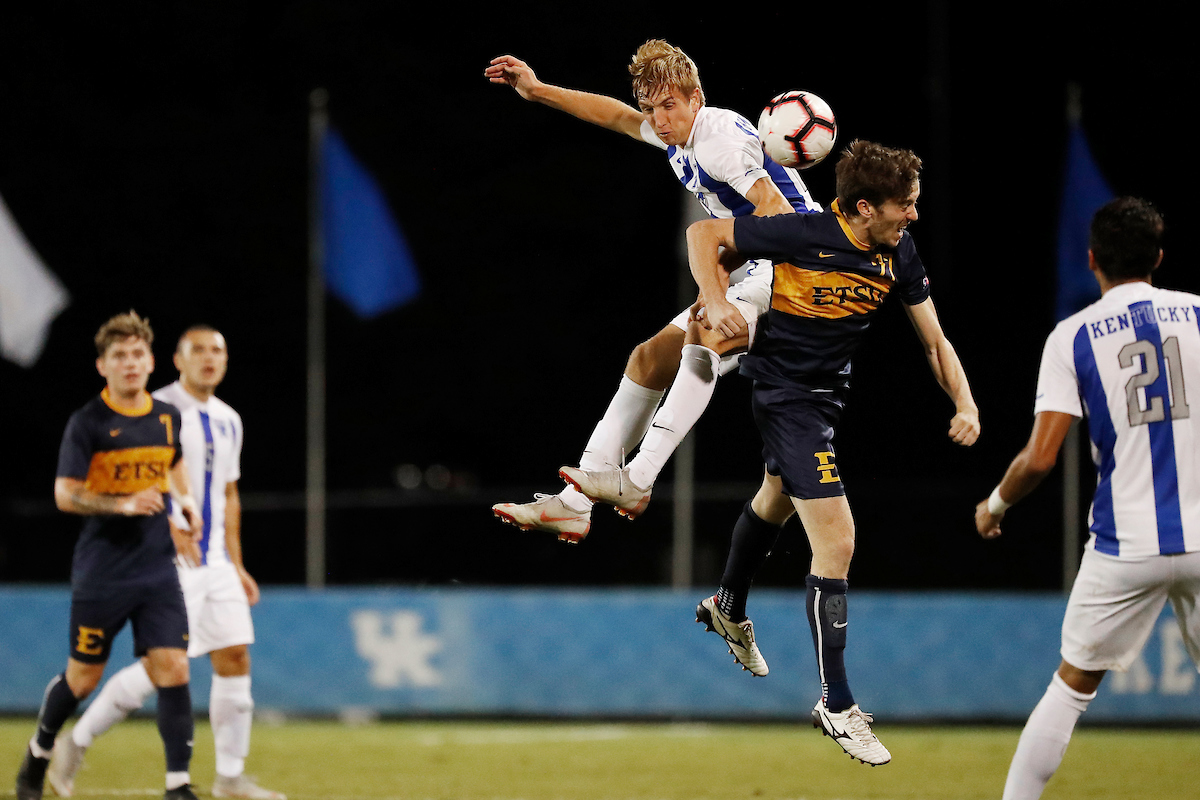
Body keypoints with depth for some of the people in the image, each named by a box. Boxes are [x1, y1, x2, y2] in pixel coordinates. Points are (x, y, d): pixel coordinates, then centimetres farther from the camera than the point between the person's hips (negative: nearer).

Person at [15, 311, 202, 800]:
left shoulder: (168, 418, 7)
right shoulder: (88, 423, -9)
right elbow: (65, 495, -12)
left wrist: (184, 501, 11)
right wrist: (124, 504, -24)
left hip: (158, 569, 4)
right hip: (102, 571, -4)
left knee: (172, 670, -9)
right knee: (83, 677, 8)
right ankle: (38, 754, 34)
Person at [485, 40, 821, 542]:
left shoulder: (720, 138, -19)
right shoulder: (677, 134, 10)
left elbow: (778, 211, -29)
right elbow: (617, 116, 30)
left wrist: (721, 268, -37)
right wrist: (538, 91, 30)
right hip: (755, 273, 10)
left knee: (703, 329, -34)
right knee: (650, 359, 7)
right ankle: (574, 504, 7)